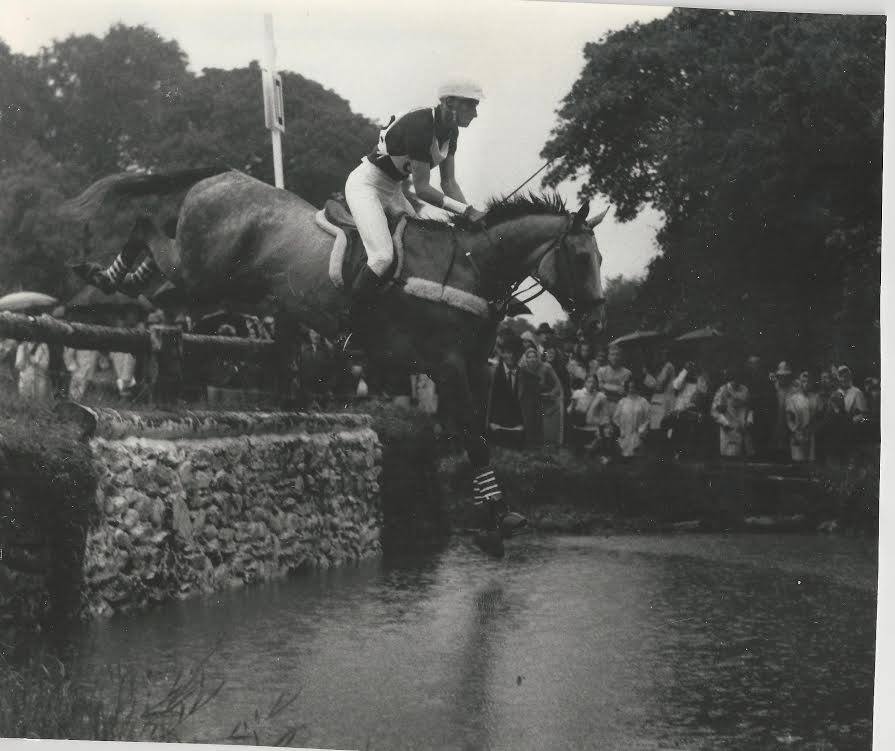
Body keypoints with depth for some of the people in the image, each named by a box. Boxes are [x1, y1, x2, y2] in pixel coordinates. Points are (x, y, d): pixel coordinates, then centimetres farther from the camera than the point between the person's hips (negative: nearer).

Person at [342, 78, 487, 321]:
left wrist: (471, 213, -9)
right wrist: (466, 211, -25)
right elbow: (422, 189, -26)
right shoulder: (420, 125, -28)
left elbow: (449, 182, 4)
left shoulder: (450, 130, -1)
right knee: (383, 257, -25)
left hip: (393, 190, 10)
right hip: (366, 185, -10)